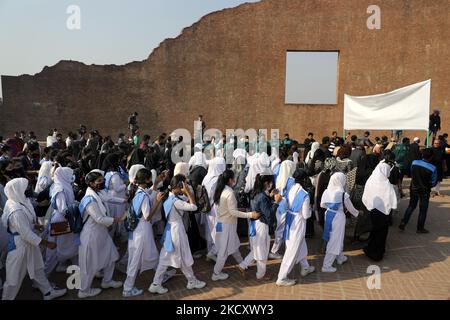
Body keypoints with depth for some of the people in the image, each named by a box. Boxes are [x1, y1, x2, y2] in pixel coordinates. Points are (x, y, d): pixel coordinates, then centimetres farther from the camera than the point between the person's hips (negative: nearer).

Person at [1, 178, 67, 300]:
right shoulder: (16, 212, -33)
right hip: (20, 245, -9)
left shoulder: (14, 202, -5)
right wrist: (47, 243, -20)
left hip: (27, 242, 9)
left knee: (36, 268, 21)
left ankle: (48, 292, 35)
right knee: (16, 275, 11)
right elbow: (27, 234, -27)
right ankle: (7, 297, 32)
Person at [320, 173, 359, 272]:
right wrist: (357, 213, 16)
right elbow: (351, 208, -5)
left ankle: (341, 258, 45)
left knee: (338, 238, 26)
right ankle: (326, 266, 10)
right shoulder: (343, 194, -20)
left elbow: (322, 204, 6)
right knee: (335, 241, 5)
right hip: (338, 217, -6)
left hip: (328, 215, 6)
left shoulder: (326, 192, -7)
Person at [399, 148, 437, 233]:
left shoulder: (414, 163, -11)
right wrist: (427, 186, 11)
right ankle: (420, 228, 20)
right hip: (424, 191, -3)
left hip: (413, 189, 3)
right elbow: (434, 182, -8)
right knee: (423, 210, 11)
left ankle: (403, 223, 11)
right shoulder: (432, 168, -19)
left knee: (411, 206, 19)